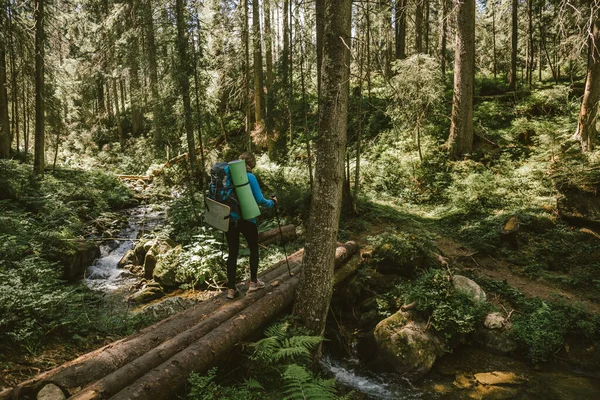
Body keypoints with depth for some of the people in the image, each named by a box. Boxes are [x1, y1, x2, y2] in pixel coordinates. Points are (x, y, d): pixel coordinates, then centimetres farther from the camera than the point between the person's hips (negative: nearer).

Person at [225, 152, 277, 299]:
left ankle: (231, 289, 12)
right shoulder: (250, 177, -10)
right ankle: (253, 282, 23)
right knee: (254, 249, 18)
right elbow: (260, 200, -11)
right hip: (246, 220, -4)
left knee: (233, 253, 10)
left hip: (230, 219, 4)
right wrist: (272, 202, 8)